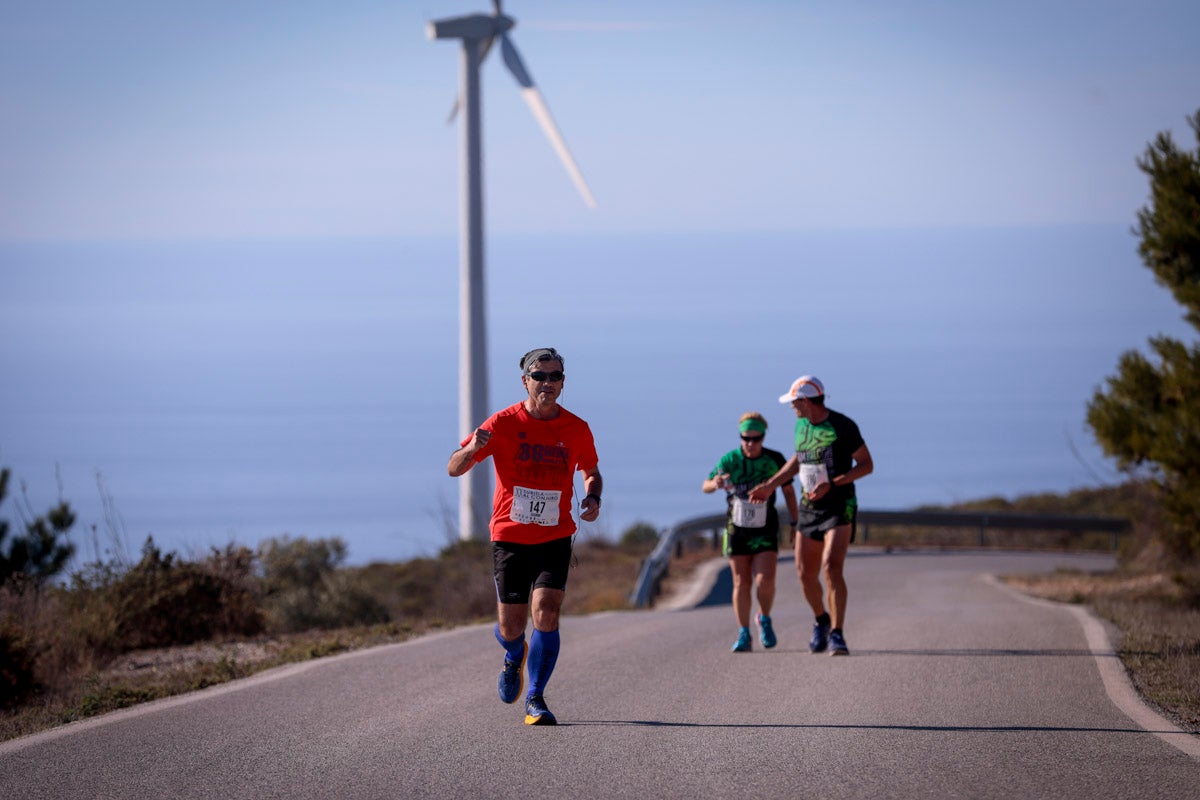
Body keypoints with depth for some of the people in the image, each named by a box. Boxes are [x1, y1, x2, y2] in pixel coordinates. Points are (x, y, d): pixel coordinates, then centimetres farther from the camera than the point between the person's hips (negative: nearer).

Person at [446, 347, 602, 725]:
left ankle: (535, 700, -7)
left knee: (546, 612, -17)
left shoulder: (577, 430, -1)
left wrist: (593, 498, -5)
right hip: (510, 536, 0)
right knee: (510, 626, 2)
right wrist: (473, 449, -29)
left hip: (555, 538, 0)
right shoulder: (504, 423, -7)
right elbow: (454, 469, -5)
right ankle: (515, 658, 40)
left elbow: (591, 471, 18)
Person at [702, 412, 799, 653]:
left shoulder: (775, 460, -7)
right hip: (737, 528, 0)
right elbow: (705, 486, -15)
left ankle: (764, 619, 14)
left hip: (765, 530, 0)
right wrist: (716, 484, -39)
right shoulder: (730, 460, -9)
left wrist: (795, 522, 3)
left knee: (765, 580, -14)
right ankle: (743, 635, 7)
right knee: (741, 583, 0)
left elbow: (788, 490, 6)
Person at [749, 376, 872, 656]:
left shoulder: (843, 426, -14)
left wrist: (831, 484, -22)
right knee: (806, 575, 7)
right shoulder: (802, 424, 7)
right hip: (809, 510, 6)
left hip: (839, 509, -6)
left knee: (832, 568, -22)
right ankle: (821, 621, 34)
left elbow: (867, 465, -11)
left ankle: (836, 635, -18)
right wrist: (770, 485, 20)